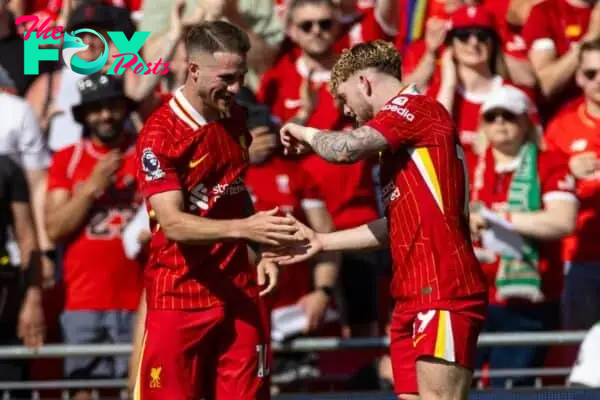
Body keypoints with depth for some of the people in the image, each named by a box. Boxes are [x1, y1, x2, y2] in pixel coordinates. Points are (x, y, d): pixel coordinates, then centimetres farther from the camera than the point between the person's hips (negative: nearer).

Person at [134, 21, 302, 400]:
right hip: (180, 294, -6)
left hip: (239, 290, 6)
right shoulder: (160, 134, -13)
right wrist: (243, 228, -33)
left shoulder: (234, 119, 9)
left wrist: (260, 251, 8)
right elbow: (173, 223, -21)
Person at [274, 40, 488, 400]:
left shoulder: (418, 108, -6)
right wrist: (322, 242, 28)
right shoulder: (402, 124, 23)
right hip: (413, 296, 10)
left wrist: (307, 134, 1)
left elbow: (345, 148, -20)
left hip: (443, 291, -10)